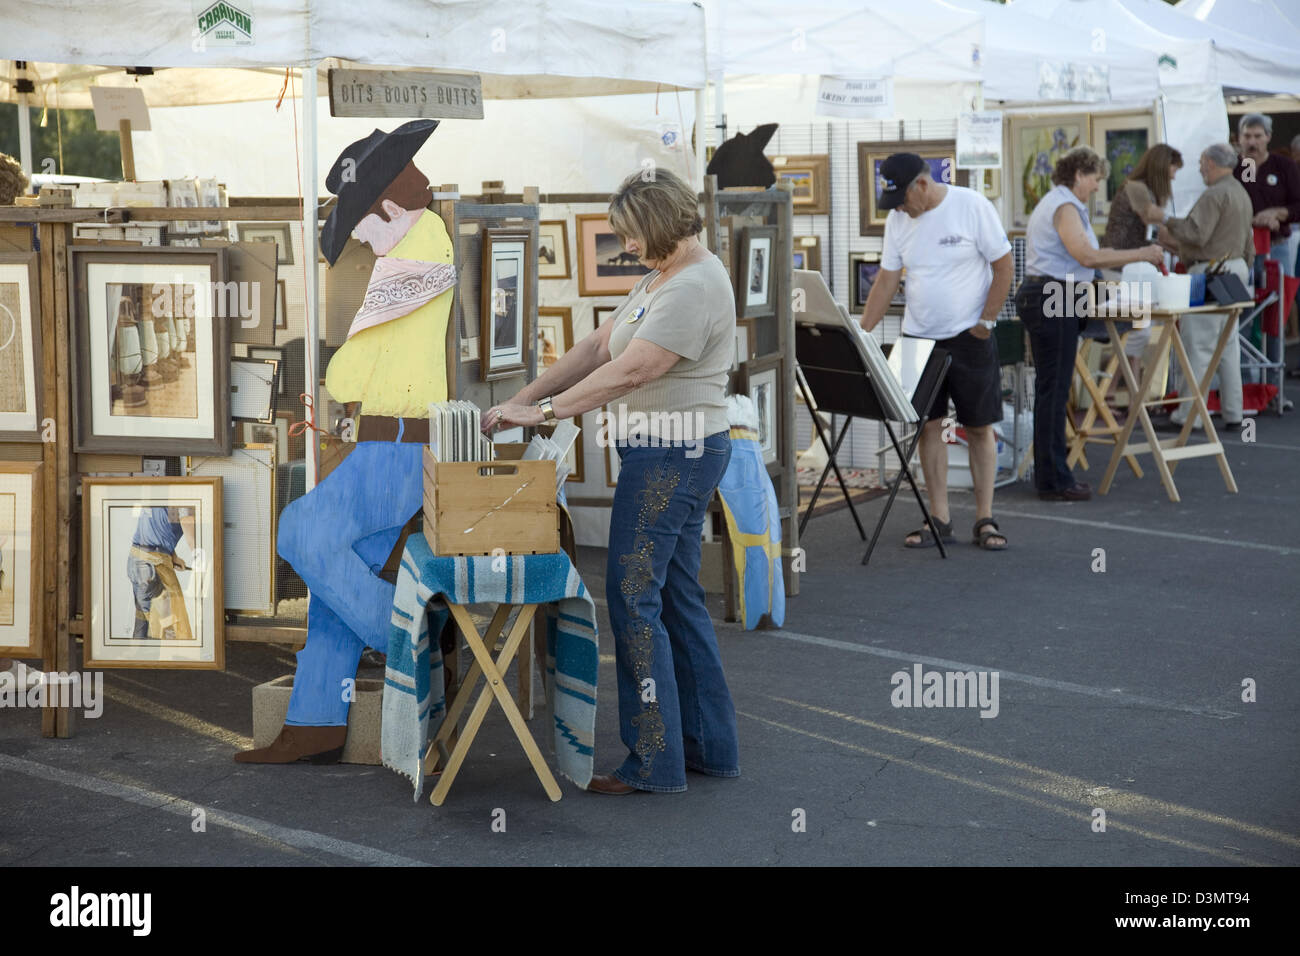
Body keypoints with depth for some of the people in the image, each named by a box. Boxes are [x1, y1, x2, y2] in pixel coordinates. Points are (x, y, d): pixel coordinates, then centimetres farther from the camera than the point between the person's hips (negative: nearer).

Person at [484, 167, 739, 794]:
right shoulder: (661, 279, 16)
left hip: (673, 456, -11)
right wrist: (523, 397, 7)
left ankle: (654, 762, -2)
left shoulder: (693, 288, -19)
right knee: (677, 598, 14)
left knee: (634, 599, -7)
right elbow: (598, 348, 15)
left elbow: (628, 372, -24)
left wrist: (543, 411, -21)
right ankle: (709, 748, 22)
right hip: (664, 455, 11)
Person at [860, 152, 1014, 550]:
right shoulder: (897, 219, 3)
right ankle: (939, 520, 10)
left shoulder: (972, 207, -12)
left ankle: (985, 520, 7)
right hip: (918, 337, 4)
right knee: (929, 425, 3)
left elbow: (1003, 266, -7)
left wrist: (985, 323, -9)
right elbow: (886, 280, 6)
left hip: (969, 337, -4)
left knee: (980, 427, 1)